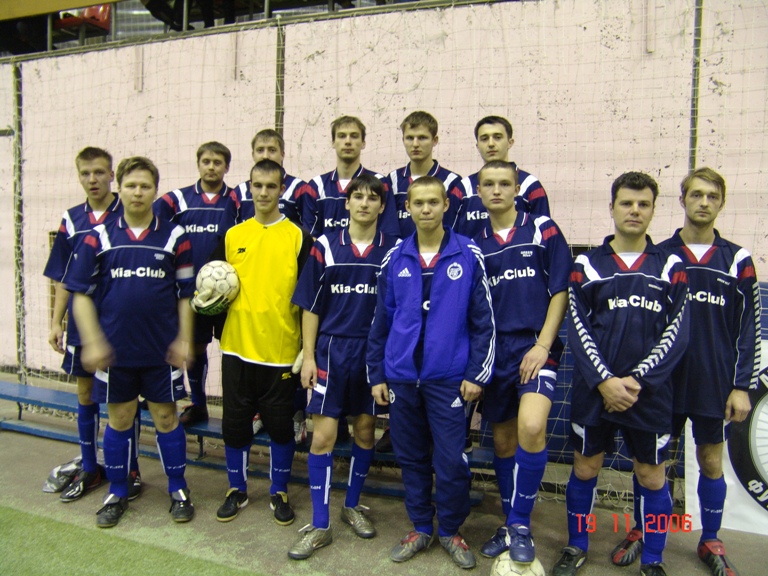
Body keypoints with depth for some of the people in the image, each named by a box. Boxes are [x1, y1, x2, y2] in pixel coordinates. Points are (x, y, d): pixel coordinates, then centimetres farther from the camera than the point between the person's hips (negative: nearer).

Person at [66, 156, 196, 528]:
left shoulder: (174, 237, -1)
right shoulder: (99, 237, 1)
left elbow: (185, 294, 2)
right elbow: (82, 294, 2)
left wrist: (184, 339, -5)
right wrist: (92, 342, -7)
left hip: (162, 350, -1)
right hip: (114, 350, 1)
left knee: (166, 418, 9)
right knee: (119, 420, 13)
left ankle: (178, 490, 25)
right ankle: (117, 494, 30)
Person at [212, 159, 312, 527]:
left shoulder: (298, 237, -1)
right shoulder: (232, 235, 8)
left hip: (281, 350, -3)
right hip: (237, 347, 3)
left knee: (280, 424, 8)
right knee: (235, 423, 11)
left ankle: (279, 493, 27)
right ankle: (237, 491, 31)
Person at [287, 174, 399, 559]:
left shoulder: (393, 250, 1)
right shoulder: (325, 247, 0)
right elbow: (310, 306, 1)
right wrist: (308, 356, -3)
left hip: (375, 353, 1)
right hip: (331, 351, -1)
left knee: (365, 430, 13)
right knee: (323, 436, -1)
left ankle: (352, 505, 34)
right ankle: (319, 526, 12)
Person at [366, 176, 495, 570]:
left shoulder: (469, 256, -3)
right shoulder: (394, 260, 4)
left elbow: (483, 321, -1)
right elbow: (381, 321, 8)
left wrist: (477, 374, -5)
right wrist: (376, 375, 7)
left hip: (448, 377, -2)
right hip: (401, 377, 3)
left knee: (452, 462, 3)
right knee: (411, 459, 13)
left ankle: (450, 531, 27)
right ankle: (420, 528, 32)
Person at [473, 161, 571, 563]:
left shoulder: (543, 229, 0)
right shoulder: (476, 243, 8)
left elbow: (561, 290, -2)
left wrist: (542, 344, -10)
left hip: (535, 348, -3)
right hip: (494, 352, 4)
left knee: (531, 427, -24)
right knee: (502, 442, 11)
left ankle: (520, 525, -3)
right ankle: (511, 526, 30)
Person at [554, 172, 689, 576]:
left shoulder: (671, 267, 3)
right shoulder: (587, 265, 1)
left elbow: (676, 334, -2)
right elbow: (578, 330, -3)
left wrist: (637, 380, -12)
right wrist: (604, 381, -12)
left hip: (649, 392, 0)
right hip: (593, 390, 0)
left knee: (651, 476, 10)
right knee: (585, 469, 11)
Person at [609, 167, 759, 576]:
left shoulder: (737, 261, 1)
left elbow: (748, 329, 3)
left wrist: (742, 385, -2)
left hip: (715, 383, 0)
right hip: (663, 379, 0)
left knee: (711, 460, 12)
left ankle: (710, 541, 30)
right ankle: (641, 531, 27)